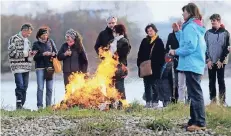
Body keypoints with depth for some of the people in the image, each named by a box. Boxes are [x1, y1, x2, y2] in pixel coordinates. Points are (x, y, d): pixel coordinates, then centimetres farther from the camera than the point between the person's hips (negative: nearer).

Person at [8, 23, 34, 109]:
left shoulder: (27, 41, 18)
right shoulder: (14, 39, -5)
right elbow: (12, 53, -12)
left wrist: (30, 54, 6)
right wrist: (24, 54, -15)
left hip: (26, 67, 7)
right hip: (17, 67, -7)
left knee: (24, 87, 6)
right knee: (20, 86, -15)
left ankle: (21, 105, 12)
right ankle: (19, 105, -10)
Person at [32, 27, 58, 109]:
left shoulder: (50, 42, 9)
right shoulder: (36, 44, 2)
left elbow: (56, 52, 13)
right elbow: (34, 57, -3)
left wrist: (53, 54, -9)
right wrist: (43, 54, -16)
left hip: (50, 67, 3)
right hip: (40, 68, -3)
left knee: (50, 88, 5)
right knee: (40, 87, -8)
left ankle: (48, 105, 13)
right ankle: (39, 105, -5)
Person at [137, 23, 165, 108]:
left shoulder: (159, 41, -1)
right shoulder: (145, 41, 11)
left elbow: (161, 55, -5)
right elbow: (140, 54, 10)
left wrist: (160, 65, -13)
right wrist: (139, 63, 1)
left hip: (155, 67, -4)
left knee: (154, 85, -1)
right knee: (147, 85, 6)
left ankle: (155, 102, 3)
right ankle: (148, 102, 8)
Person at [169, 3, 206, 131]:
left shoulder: (190, 26, -13)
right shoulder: (197, 27, 18)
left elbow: (190, 47, -20)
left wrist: (176, 52, -8)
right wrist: (178, 32, 15)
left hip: (191, 65, -10)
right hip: (197, 65, 10)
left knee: (195, 94, -10)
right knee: (195, 94, 12)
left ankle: (200, 123, -11)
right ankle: (195, 121, 16)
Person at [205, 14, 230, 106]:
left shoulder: (225, 33, 0)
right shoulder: (208, 33, 8)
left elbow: (227, 48, -4)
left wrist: (221, 60, -10)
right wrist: (208, 60, -5)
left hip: (221, 62, -3)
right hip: (210, 62, 3)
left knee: (221, 81, -2)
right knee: (212, 81, 3)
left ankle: (222, 101, 0)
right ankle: (213, 100, 7)